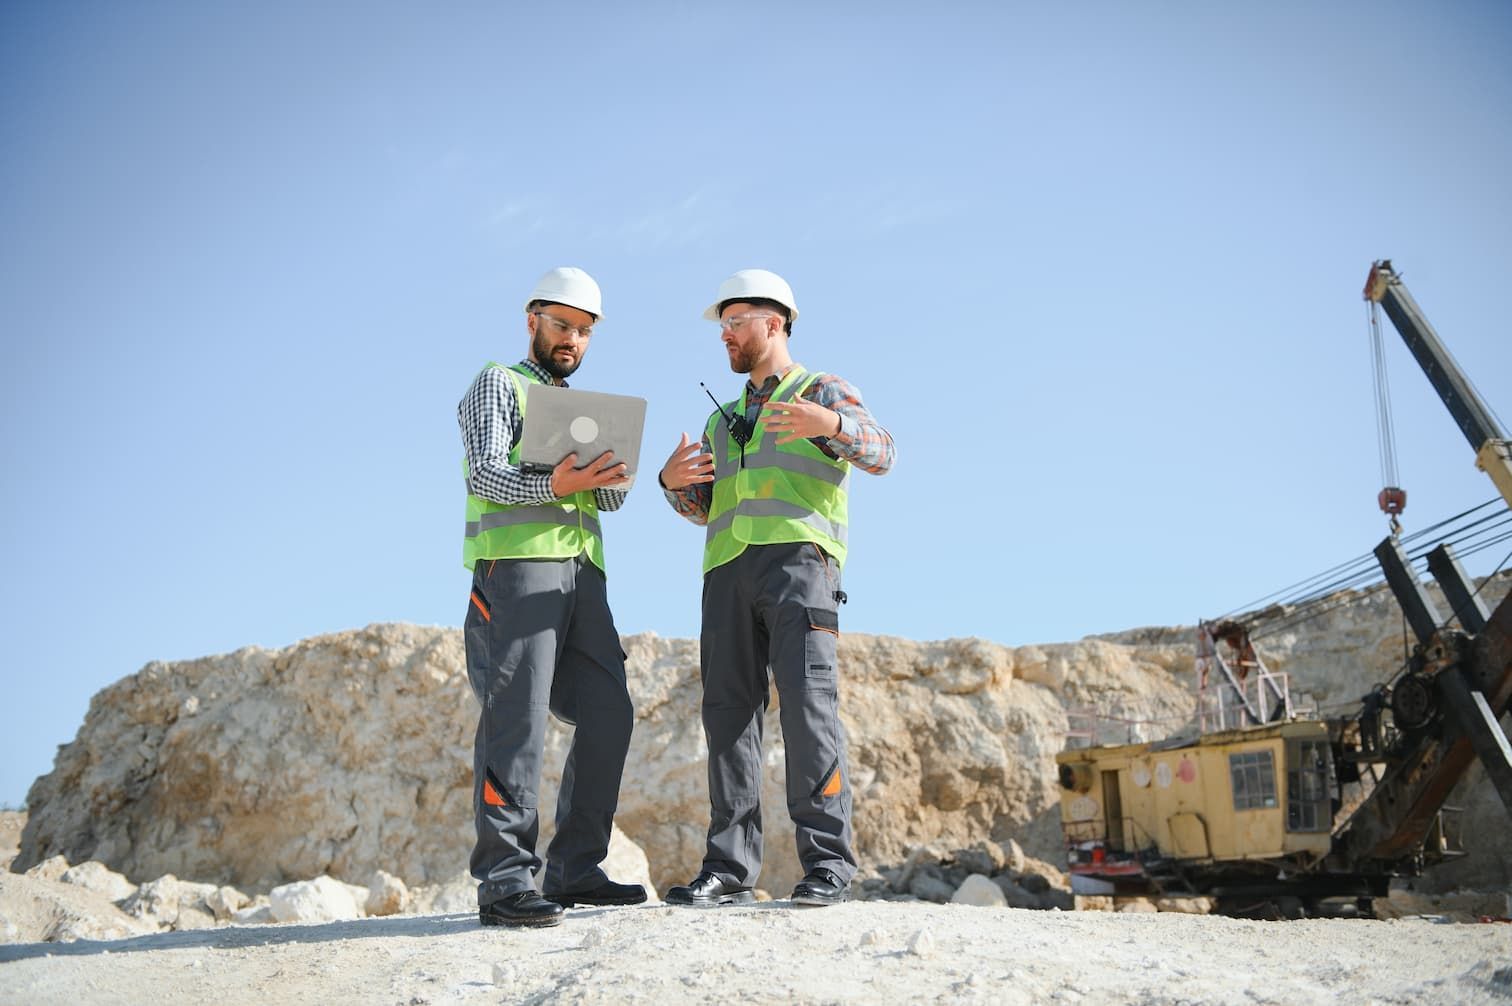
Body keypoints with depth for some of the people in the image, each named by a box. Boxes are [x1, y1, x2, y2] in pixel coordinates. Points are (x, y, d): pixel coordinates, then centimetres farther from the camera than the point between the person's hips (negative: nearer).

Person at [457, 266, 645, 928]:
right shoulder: (498, 384, 8)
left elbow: (612, 497, 15)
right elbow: (485, 473, -9)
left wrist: (610, 476, -10)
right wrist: (553, 484, -28)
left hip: (580, 571, 7)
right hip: (516, 566, -7)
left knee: (607, 714, 2)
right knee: (516, 718, -14)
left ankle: (574, 869, 9)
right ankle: (504, 881, -15)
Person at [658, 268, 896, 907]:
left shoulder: (825, 391, 13)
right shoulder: (723, 420, 31)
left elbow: (880, 452, -4)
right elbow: (702, 509, 25)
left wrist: (833, 424, -25)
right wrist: (674, 482, 2)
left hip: (798, 561, -5)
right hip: (728, 570, 6)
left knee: (807, 700, -16)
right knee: (729, 710, -3)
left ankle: (826, 864, -15)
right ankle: (730, 871, -3)